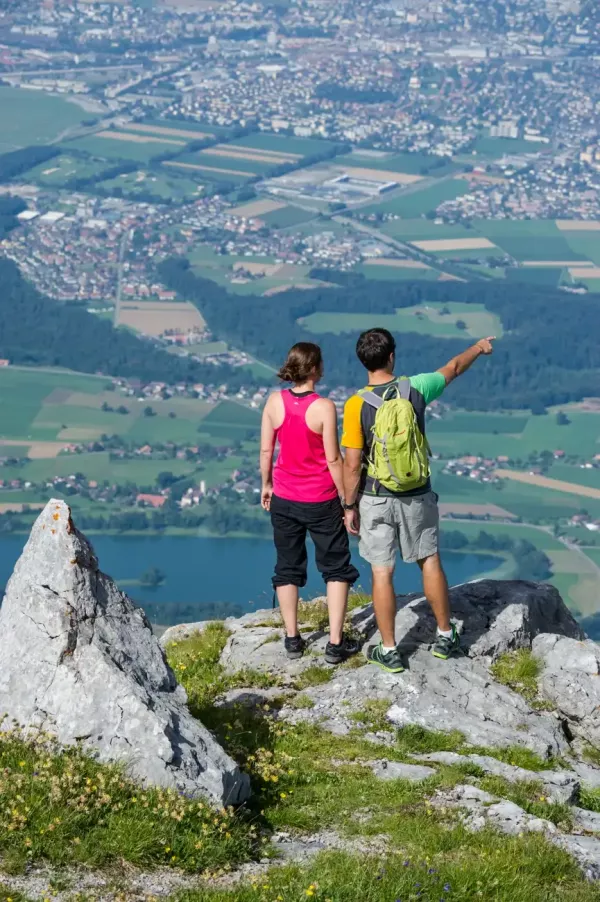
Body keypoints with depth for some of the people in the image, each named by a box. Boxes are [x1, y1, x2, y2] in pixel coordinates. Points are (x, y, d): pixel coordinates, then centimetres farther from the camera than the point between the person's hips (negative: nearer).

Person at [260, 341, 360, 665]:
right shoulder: (324, 407, -20)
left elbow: (266, 450, 1)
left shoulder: (274, 402, -8)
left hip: (284, 498, 4)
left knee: (288, 568, 17)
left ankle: (292, 639, 23)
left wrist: (266, 485, 18)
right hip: (321, 500, -4)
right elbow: (333, 459, -16)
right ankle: (335, 643, 10)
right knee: (337, 569, 12)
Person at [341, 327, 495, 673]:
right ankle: (446, 636, 30)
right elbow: (453, 369, 12)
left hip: (376, 500, -2)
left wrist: (350, 506, -1)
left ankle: (389, 652, 11)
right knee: (430, 563, 18)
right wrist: (478, 348, 31)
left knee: (382, 574, 5)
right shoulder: (415, 389, -8)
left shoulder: (357, 405, -15)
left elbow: (352, 464, -14)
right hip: (417, 497, 3)